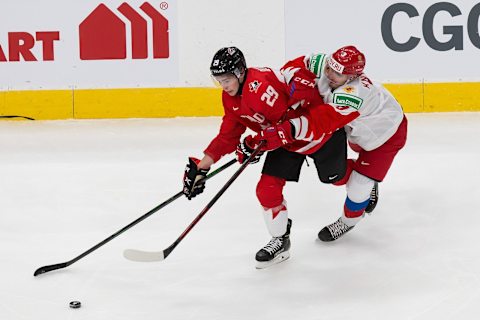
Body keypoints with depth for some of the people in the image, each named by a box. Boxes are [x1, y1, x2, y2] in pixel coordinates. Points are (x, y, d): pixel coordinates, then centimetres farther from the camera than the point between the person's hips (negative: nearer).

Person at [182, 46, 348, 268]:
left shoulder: (261, 85, -35)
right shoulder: (231, 98, -5)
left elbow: (286, 122, -30)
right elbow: (228, 136, -2)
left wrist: (255, 143, -27)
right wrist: (202, 166, -8)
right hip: (285, 139, 7)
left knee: (334, 176, 14)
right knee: (267, 189, -5)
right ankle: (281, 240, 12)